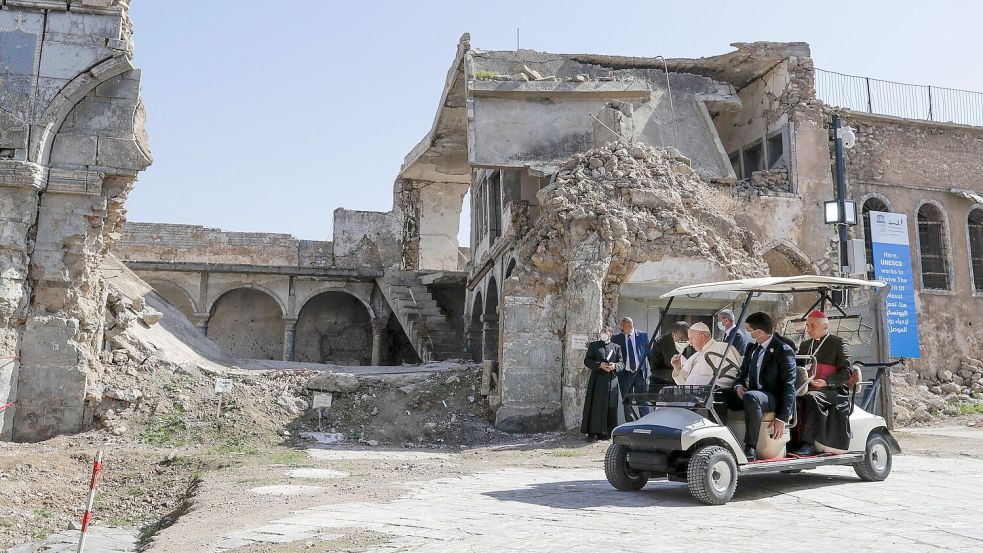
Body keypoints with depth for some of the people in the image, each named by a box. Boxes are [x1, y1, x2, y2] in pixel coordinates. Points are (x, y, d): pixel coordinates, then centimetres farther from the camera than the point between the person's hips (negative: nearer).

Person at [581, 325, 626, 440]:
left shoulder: (616, 347, 15)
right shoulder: (594, 345, 11)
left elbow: (622, 363, 10)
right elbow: (587, 361, 2)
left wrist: (615, 366, -12)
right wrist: (599, 365, -12)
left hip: (612, 381, 2)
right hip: (597, 380, -2)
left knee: (611, 407, 0)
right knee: (595, 406, -4)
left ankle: (605, 432, 8)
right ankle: (592, 432, -1)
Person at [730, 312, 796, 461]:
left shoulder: (783, 351, -9)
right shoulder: (751, 347, 14)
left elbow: (789, 386, -13)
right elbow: (743, 373, 21)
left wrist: (782, 418, -20)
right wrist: (739, 386, -4)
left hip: (774, 398, -7)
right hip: (752, 394, 7)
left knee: (751, 397, -39)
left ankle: (750, 449, -32)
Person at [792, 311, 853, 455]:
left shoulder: (838, 343, 6)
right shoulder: (805, 345, 24)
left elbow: (846, 372, -3)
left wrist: (826, 382, -18)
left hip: (832, 390, -5)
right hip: (806, 389, 5)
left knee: (810, 398, -37)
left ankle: (808, 444, -36)